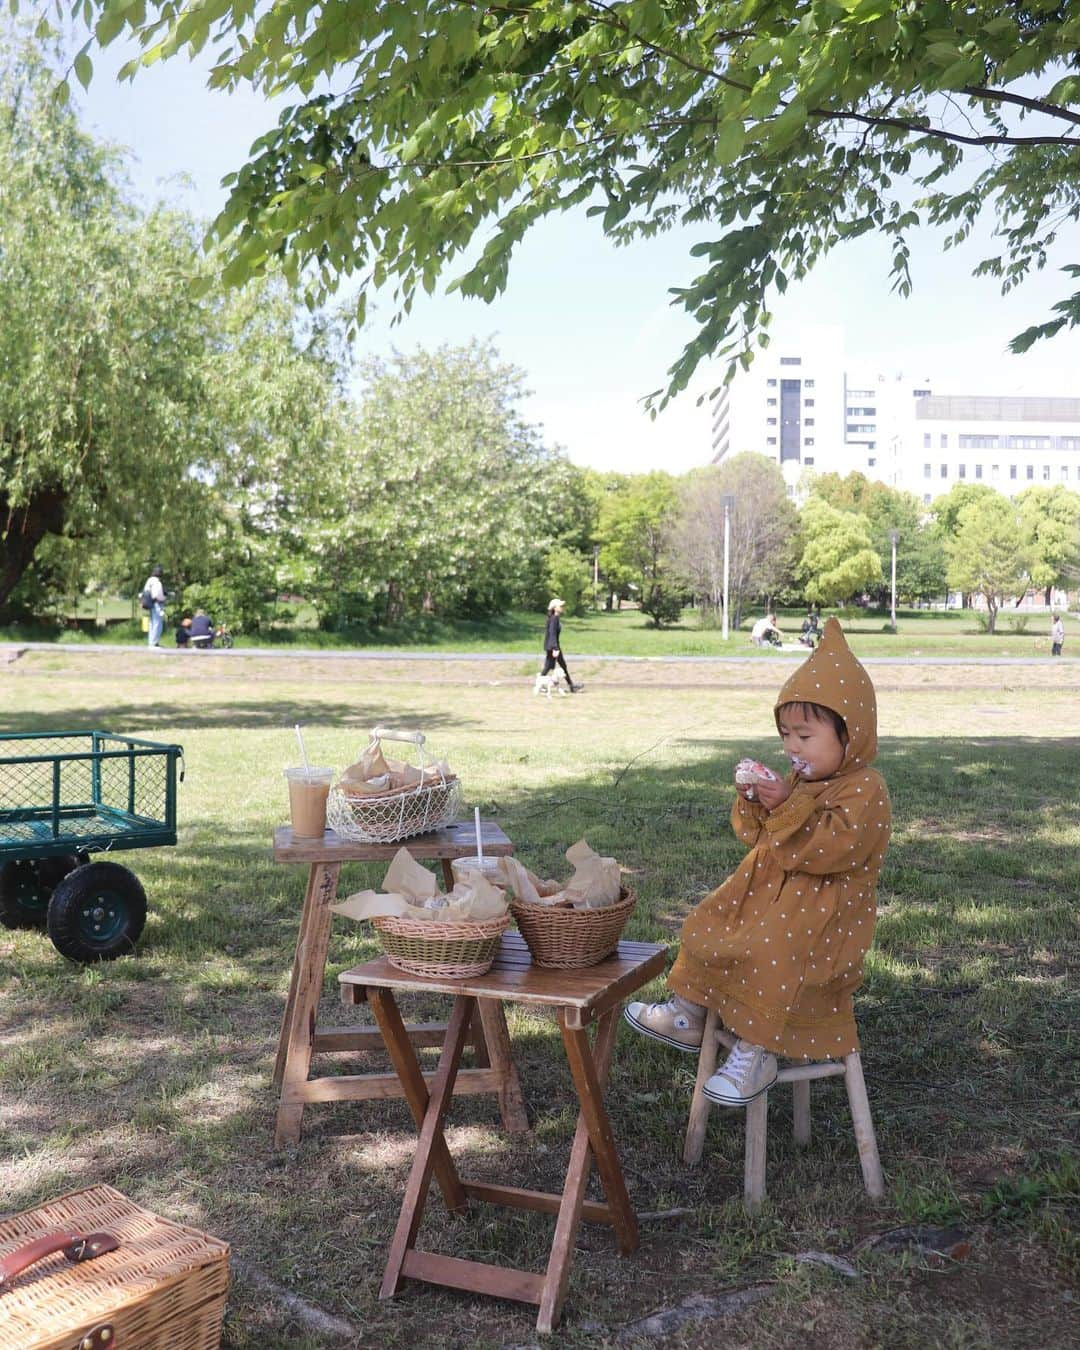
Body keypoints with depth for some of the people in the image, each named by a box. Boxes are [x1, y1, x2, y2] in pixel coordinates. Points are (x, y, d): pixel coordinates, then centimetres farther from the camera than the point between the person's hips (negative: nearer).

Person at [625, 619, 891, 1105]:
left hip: (825, 913, -9)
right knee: (707, 923, 7)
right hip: (769, 892, 9)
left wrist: (787, 806, -30)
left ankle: (757, 1051, -20)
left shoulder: (866, 792, -15)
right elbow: (758, 837, 14)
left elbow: (826, 848, -29)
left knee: (771, 952, -31)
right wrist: (753, 802, -5)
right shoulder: (799, 781, 11)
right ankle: (689, 1014, 17)